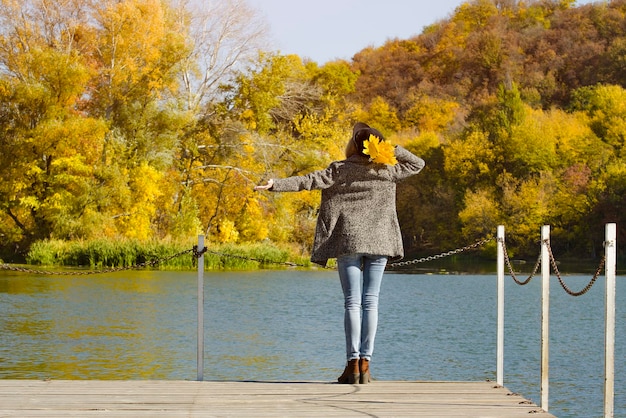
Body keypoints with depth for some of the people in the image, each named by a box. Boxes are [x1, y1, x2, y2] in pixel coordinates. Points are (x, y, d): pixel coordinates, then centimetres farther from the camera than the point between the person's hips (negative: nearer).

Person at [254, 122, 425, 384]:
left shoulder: (339, 170, -4)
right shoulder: (388, 170, 3)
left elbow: (308, 181, -11)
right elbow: (418, 164, 17)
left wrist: (276, 185, -10)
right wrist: (393, 150, 7)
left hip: (349, 242, -2)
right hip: (379, 243, 2)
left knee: (352, 302, -1)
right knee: (371, 302, 3)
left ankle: (353, 364, -7)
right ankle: (365, 363, -1)